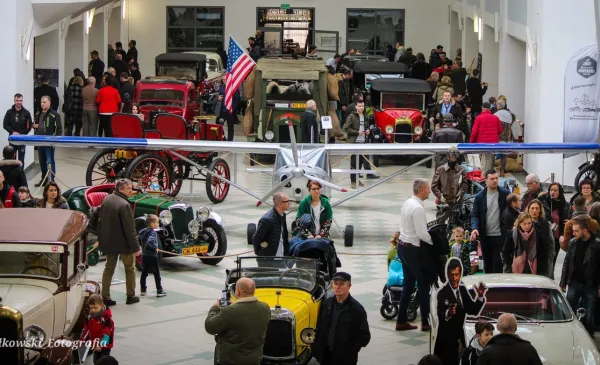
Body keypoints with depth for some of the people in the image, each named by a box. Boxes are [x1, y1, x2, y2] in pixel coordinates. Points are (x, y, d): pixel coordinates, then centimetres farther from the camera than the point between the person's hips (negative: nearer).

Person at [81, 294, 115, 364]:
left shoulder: (107, 318, -22)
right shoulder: (89, 317, 1)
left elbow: (106, 333, -26)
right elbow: (86, 330, 8)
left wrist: (101, 344, -32)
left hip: (105, 345, -7)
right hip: (95, 345, 7)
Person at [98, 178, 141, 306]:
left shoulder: (107, 200, 2)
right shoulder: (124, 205, -24)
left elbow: (102, 221, 12)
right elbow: (130, 228, -24)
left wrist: (101, 239, 22)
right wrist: (136, 247, -18)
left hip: (108, 242, 7)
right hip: (123, 243, -7)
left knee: (109, 268, 14)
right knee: (130, 268, 12)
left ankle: (105, 297, 11)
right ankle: (131, 296, 19)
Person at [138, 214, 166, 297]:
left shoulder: (143, 231, 5)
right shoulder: (153, 232, -20)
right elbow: (150, 242, -36)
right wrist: (155, 248, -22)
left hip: (144, 255, 8)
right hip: (152, 256, -8)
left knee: (144, 273, 14)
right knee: (157, 274, 2)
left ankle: (143, 290, 20)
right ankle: (159, 291, 3)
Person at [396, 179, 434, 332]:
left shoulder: (407, 203, 7)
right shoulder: (418, 208, -21)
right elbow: (422, 234, -22)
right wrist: (434, 241, -7)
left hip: (403, 246, 9)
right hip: (413, 250, -9)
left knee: (408, 284, 15)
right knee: (424, 284, 2)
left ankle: (401, 321, 18)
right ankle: (425, 322, 8)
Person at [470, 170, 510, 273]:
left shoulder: (505, 194, -2)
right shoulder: (480, 196, 2)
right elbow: (475, 214, 3)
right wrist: (475, 228, -15)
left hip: (500, 235, -2)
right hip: (485, 236, 2)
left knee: (497, 264, -4)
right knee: (487, 264, 14)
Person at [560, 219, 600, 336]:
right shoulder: (573, 242, 4)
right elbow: (566, 263, 10)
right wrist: (563, 283, 7)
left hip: (590, 286, -3)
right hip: (574, 283, 3)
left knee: (589, 316, 4)